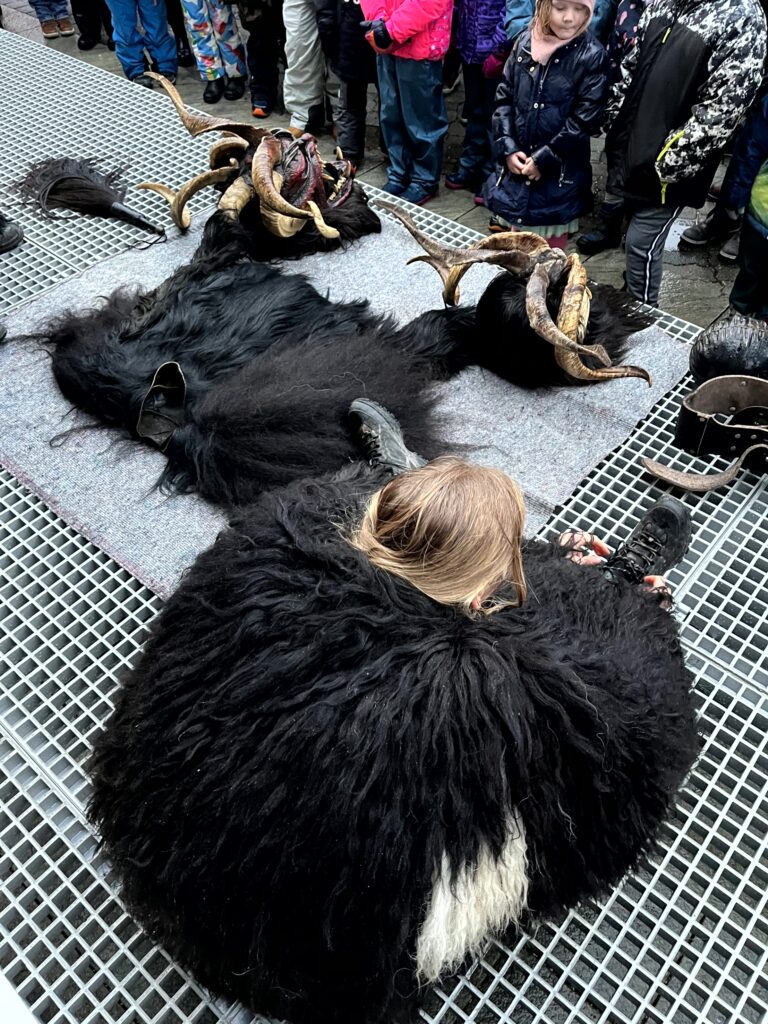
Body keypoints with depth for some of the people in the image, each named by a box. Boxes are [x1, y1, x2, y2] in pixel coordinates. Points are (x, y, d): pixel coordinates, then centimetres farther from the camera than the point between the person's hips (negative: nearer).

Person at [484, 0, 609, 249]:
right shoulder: (525, 42, 3)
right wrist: (507, 148, -6)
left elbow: (587, 117, -12)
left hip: (560, 174, -3)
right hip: (517, 166, 4)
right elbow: (504, 98, 6)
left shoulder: (592, 55, -9)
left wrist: (544, 159, -14)